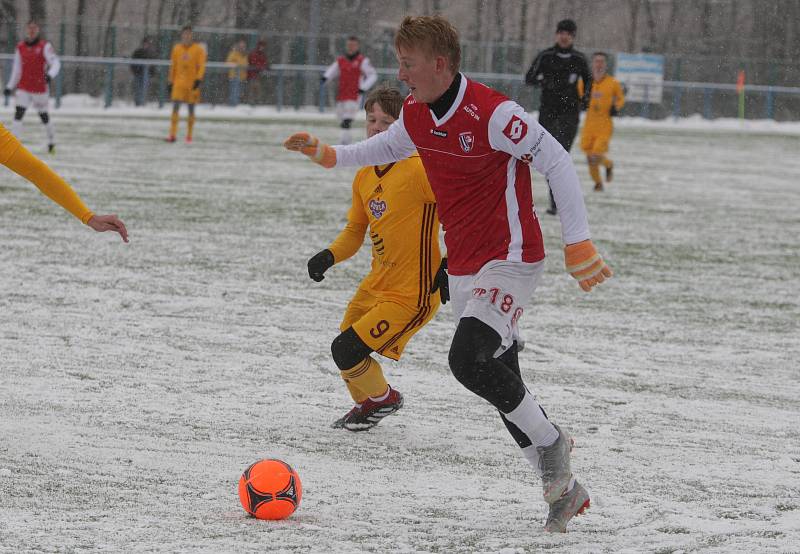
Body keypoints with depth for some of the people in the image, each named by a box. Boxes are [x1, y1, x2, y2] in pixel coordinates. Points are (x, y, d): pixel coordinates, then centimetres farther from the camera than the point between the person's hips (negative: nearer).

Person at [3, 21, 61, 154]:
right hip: (23, 89, 2)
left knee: (43, 116, 11)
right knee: (18, 114, -14)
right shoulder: (20, 48, 6)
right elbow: (17, 69, 14)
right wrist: (10, 87, 14)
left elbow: (55, 62, -16)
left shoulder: (45, 46, -6)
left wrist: (50, 74, -36)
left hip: (40, 89, -2)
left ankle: (52, 142, 33)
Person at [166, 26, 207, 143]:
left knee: (191, 110, 7)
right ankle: (172, 135, -11)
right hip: (179, 83, 2)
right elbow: (173, 66, 14)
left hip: (192, 84, -2)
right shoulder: (176, 48, 8)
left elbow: (201, 66, -6)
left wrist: (199, 79, -19)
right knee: (175, 108, -9)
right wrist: (171, 82, 12)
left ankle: (189, 135, 15)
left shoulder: (199, 50, -2)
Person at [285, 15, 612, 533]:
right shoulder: (416, 114, 3)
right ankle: (564, 490, 22)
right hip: (462, 270, 8)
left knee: (468, 359, -25)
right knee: (501, 383, 10)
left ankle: (550, 440, -2)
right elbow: (390, 145, 27)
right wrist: (329, 154, 17)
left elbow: (557, 162, -19)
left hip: (510, 261, -8)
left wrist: (578, 244, -20)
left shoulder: (493, 113, -22)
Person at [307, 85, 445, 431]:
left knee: (346, 351, -11)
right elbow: (355, 231, 17)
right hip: (376, 285, 8)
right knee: (345, 349, 15)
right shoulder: (364, 177, 7)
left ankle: (383, 399, 18)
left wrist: (449, 265, -20)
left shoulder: (419, 169, -18)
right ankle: (366, 404, 44)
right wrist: (329, 257, -3)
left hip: (412, 295, -8)